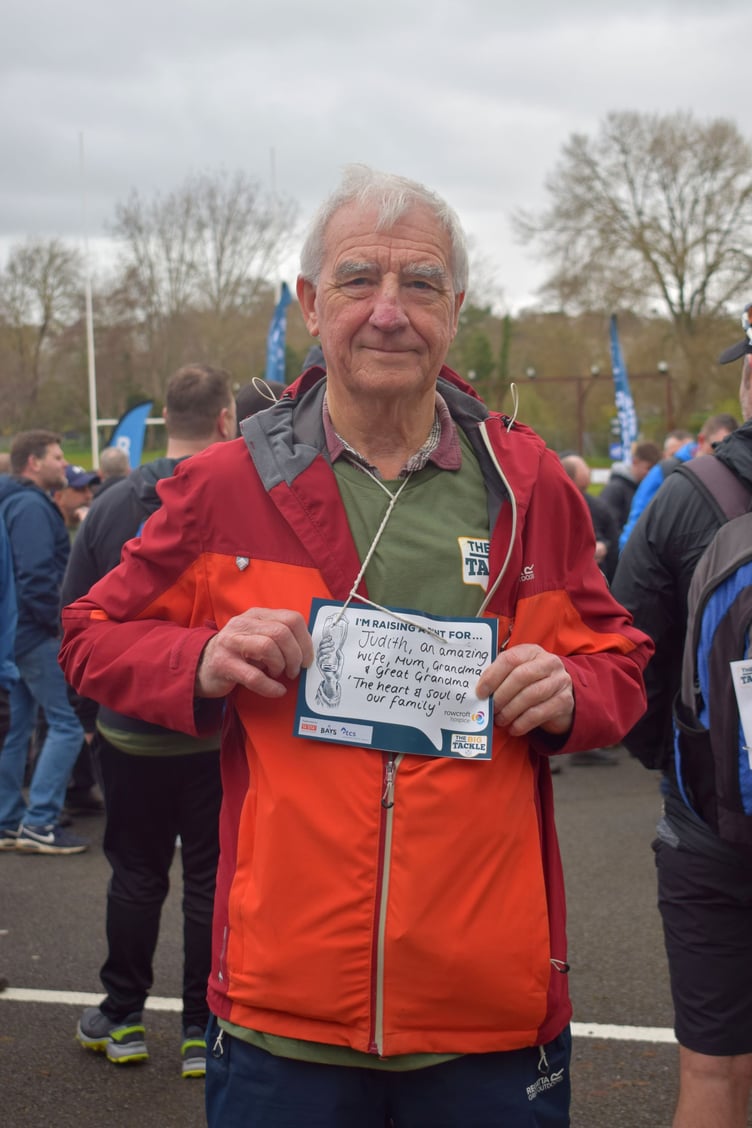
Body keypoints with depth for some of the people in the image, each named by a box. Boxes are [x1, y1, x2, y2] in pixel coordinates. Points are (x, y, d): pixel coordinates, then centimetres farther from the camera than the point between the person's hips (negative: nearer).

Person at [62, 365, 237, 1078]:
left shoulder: (112, 505, 1)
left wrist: (89, 713, 14)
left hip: (129, 732, 3)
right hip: (221, 733, -3)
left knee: (135, 873, 15)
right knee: (211, 879, 7)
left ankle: (122, 1019, 25)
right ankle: (204, 1032, 14)